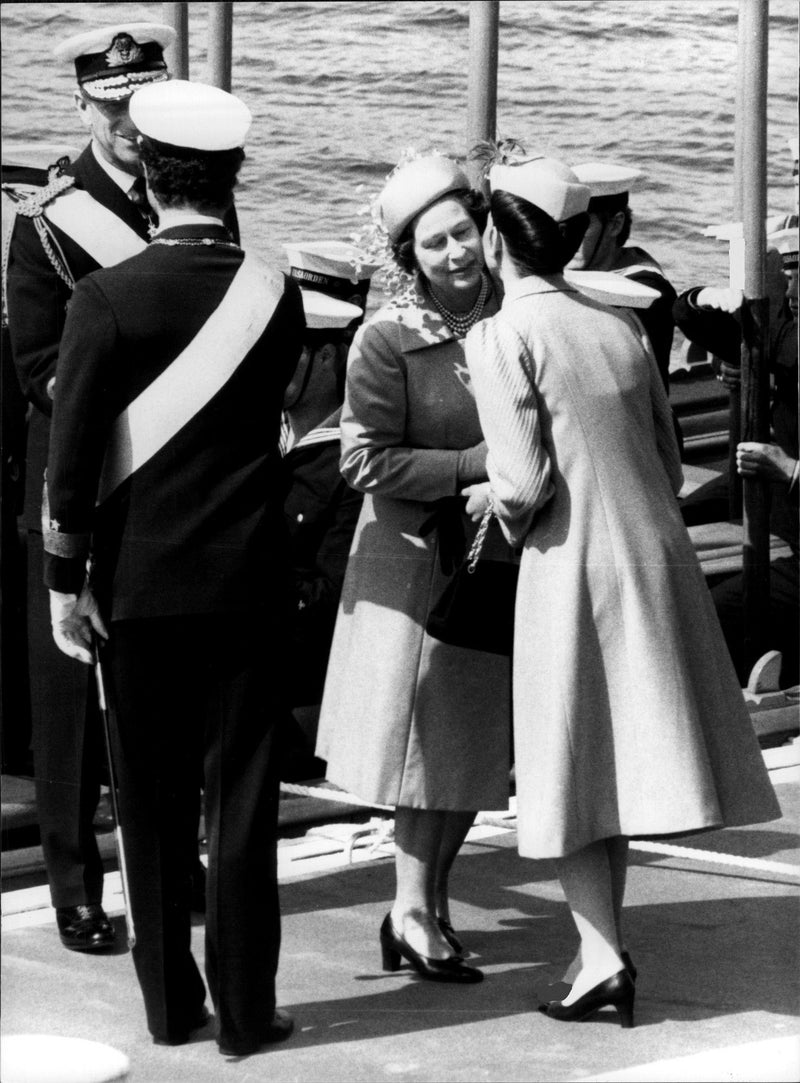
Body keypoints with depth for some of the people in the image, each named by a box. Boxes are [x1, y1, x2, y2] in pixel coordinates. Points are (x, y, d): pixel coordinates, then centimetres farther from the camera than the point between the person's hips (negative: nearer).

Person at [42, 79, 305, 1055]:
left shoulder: (107, 298, -10)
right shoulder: (275, 297, -3)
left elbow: (73, 452, -10)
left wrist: (66, 580, -3)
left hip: (139, 580, -1)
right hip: (248, 580, 1)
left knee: (153, 799, 10)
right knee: (242, 794, 5)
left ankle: (169, 1002, 16)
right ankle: (245, 1009, 7)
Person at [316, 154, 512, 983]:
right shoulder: (387, 339, -13)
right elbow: (368, 462, -17)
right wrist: (476, 465, -21)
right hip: (414, 553, -5)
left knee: (475, 735, 11)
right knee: (427, 732, -1)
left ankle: (427, 901, 23)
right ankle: (414, 909, 8)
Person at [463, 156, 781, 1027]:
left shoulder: (502, 336, -8)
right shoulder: (621, 327, 9)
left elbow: (524, 481, -14)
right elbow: (669, 463, 12)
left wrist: (492, 501, 7)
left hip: (573, 565, -6)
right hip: (658, 554, 6)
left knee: (573, 765, 3)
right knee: (619, 755, 14)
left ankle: (600, 955, -4)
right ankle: (604, 945, 20)